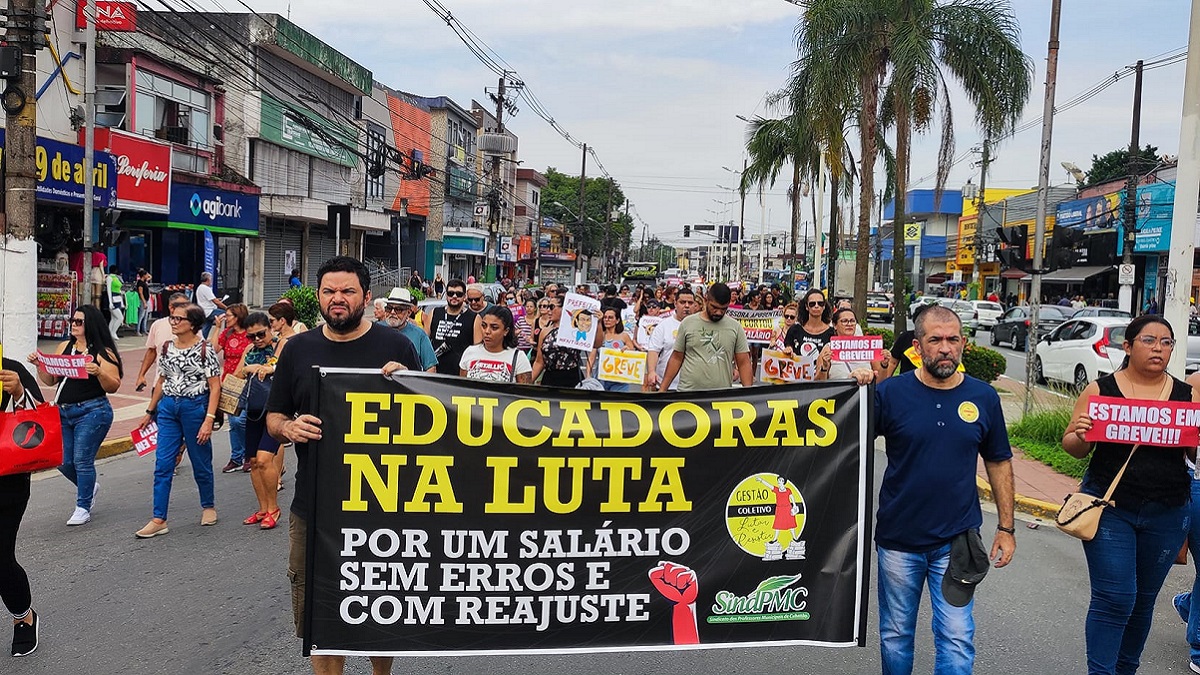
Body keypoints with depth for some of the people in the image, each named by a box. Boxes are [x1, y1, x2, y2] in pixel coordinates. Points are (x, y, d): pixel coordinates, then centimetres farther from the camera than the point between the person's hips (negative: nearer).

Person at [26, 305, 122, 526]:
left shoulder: (103, 353, -5)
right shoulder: (64, 348, 11)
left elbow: (113, 387, -9)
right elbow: (50, 381, 15)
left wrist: (98, 372, -26)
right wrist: (39, 365, -2)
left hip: (92, 412, -6)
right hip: (63, 412, 6)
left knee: (82, 460, -4)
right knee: (63, 461, 8)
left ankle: (83, 508, 11)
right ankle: (89, 487, 37)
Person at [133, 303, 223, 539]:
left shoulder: (204, 349, -9)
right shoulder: (167, 348, 8)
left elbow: (214, 387, -10)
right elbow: (161, 381, 18)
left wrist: (209, 419, -17)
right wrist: (150, 412, 19)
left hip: (195, 407, -5)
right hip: (168, 407, 5)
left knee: (200, 462, 8)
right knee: (162, 464, 0)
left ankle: (208, 506, 29)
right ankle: (159, 519, 3)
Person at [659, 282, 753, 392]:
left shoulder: (735, 327, 4)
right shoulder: (687, 323, 5)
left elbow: (743, 363, 4)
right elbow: (677, 358, 9)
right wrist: (662, 389, 5)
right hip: (688, 392, 0)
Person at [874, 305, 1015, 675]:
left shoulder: (983, 397, -1)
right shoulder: (890, 392, -8)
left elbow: (999, 463, 8)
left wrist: (1006, 527, 7)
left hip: (957, 541, 1)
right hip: (898, 540, 0)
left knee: (957, 641, 3)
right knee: (895, 637, 15)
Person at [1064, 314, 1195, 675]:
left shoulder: (1187, 395, 3)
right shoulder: (1101, 390, -3)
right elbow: (1073, 447, 1)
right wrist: (1080, 434, -21)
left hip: (1167, 515, 3)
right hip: (1110, 509, -3)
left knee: (1143, 600, 14)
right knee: (1114, 599, -6)